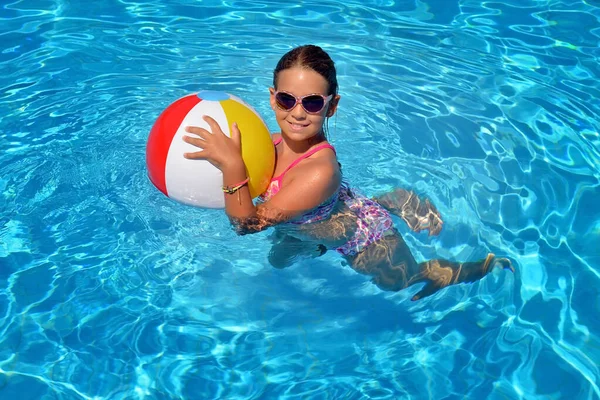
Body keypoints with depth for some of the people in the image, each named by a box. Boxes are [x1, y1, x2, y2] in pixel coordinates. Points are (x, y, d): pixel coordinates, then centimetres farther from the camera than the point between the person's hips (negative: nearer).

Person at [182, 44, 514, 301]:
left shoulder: (320, 171, -43)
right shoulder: (269, 144, -24)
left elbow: (248, 222, -40)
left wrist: (232, 164, -52)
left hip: (367, 237, -6)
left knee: (404, 282, 22)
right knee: (278, 259, 35)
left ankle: (489, 265, 48)